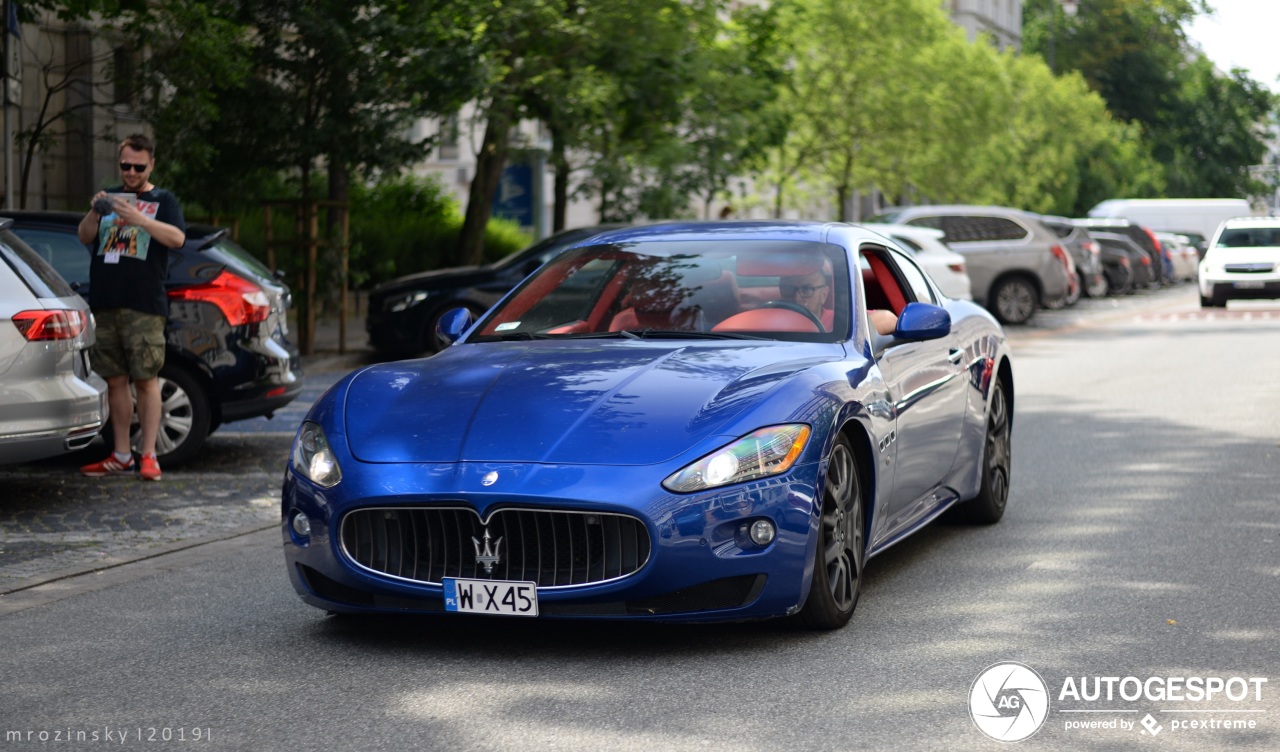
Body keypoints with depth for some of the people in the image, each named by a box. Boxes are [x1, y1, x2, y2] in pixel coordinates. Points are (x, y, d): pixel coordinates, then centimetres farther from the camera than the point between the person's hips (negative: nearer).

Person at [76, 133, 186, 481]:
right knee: (115, 381, 7)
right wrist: (94, 212, -11)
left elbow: (177, 237, -11)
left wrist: (139, 219, -24)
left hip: (144, 306, -4)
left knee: (145, 380, -7)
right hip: (105, 304, 4)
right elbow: (85, 237, 10)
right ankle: (121, 455, 12)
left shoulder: (162, 200, 5)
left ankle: (148, 455, -5)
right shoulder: (110, 197, 17)